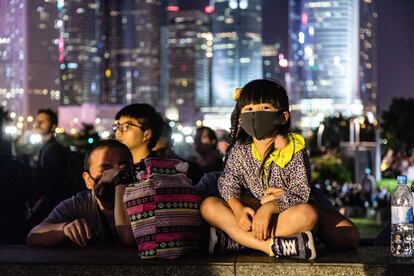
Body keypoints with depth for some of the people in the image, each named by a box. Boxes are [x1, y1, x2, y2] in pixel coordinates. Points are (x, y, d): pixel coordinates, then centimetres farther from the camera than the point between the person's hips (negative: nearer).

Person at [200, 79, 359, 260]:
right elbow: (228, 181, -8)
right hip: (256, 212, 3)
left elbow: (301, 194, -23)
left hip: (291, 211, -3)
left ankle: (232, 239, -35)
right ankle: (270, 245, -36)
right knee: (208, 206, -20)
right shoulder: (240, 150, -5)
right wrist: (238, 208, -30)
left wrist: (270, 207, -40)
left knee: (307, 214, -39)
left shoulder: (294, 149, -17)